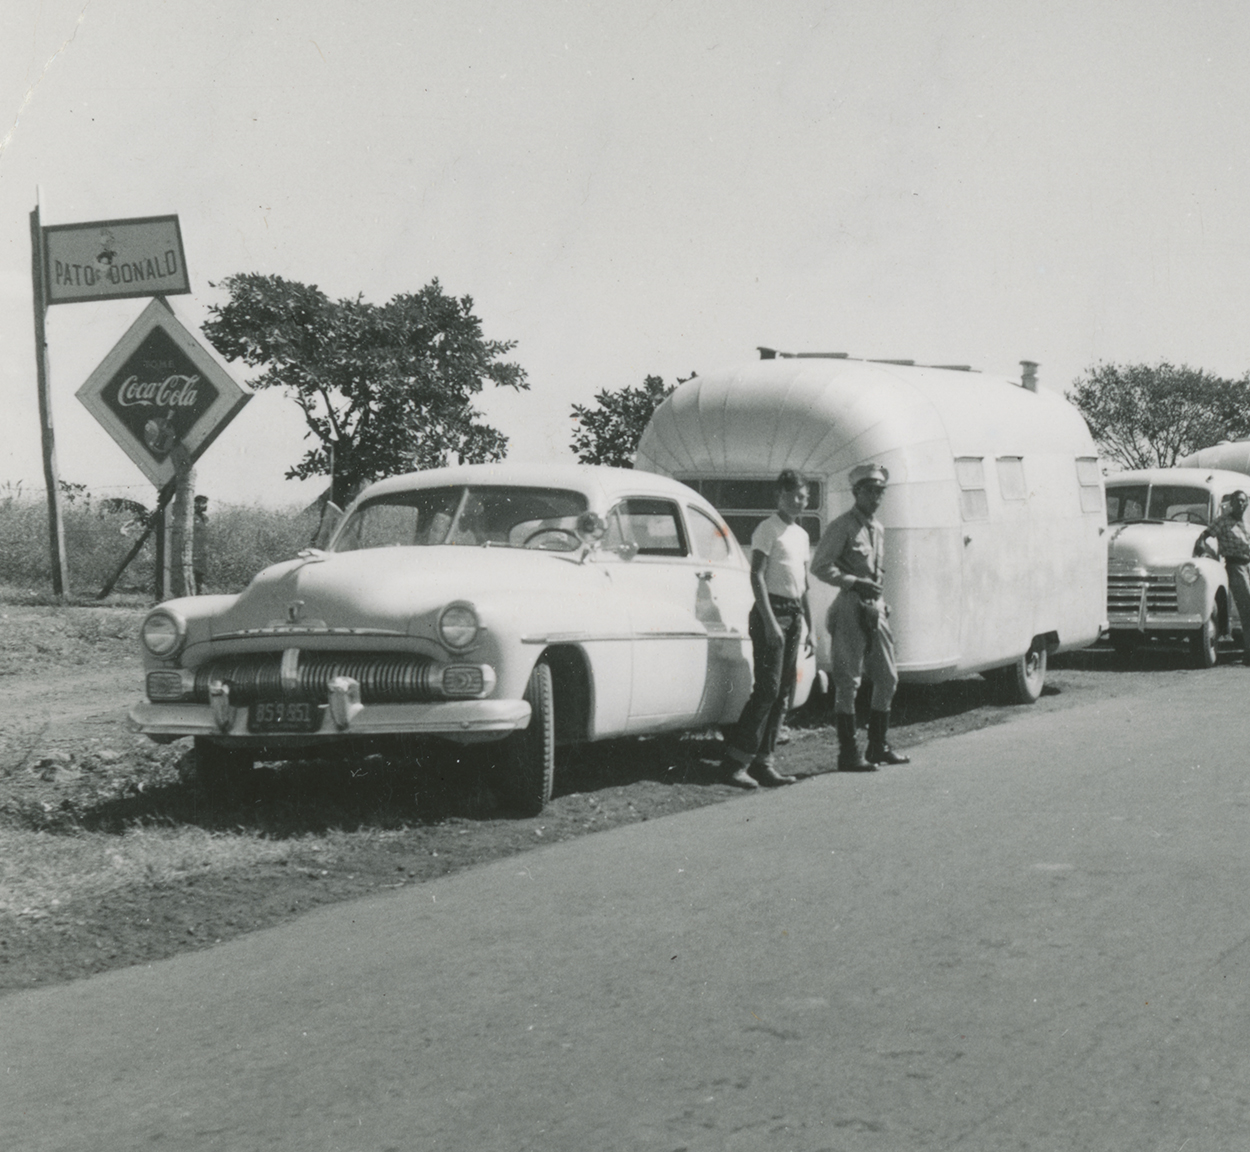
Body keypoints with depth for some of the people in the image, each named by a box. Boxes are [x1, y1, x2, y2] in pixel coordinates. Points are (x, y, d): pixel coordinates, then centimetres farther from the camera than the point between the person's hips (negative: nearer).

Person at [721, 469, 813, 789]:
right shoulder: (768, 529, -6)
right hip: (772, 610, -8)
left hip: (794, 614, 8)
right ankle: (737, 760, -11)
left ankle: (763, 761, 8)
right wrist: (769, 622, -20)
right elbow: (757, 576, -13)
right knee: (767, 688, -14)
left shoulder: (802, 535, 18)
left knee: (783, 693, 5)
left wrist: (810, 626, 19)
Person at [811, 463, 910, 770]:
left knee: (888, 678, 10)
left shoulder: (878, 528, 17)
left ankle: (878, 747, 21)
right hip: (850, 609, -8)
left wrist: (880, 602, 19)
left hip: (875, 609, 8)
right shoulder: (843, 526, -8)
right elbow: (819, 566, -13)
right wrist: (854, 583, -19)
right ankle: (848, 753, -2)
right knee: (848, 681, -5)